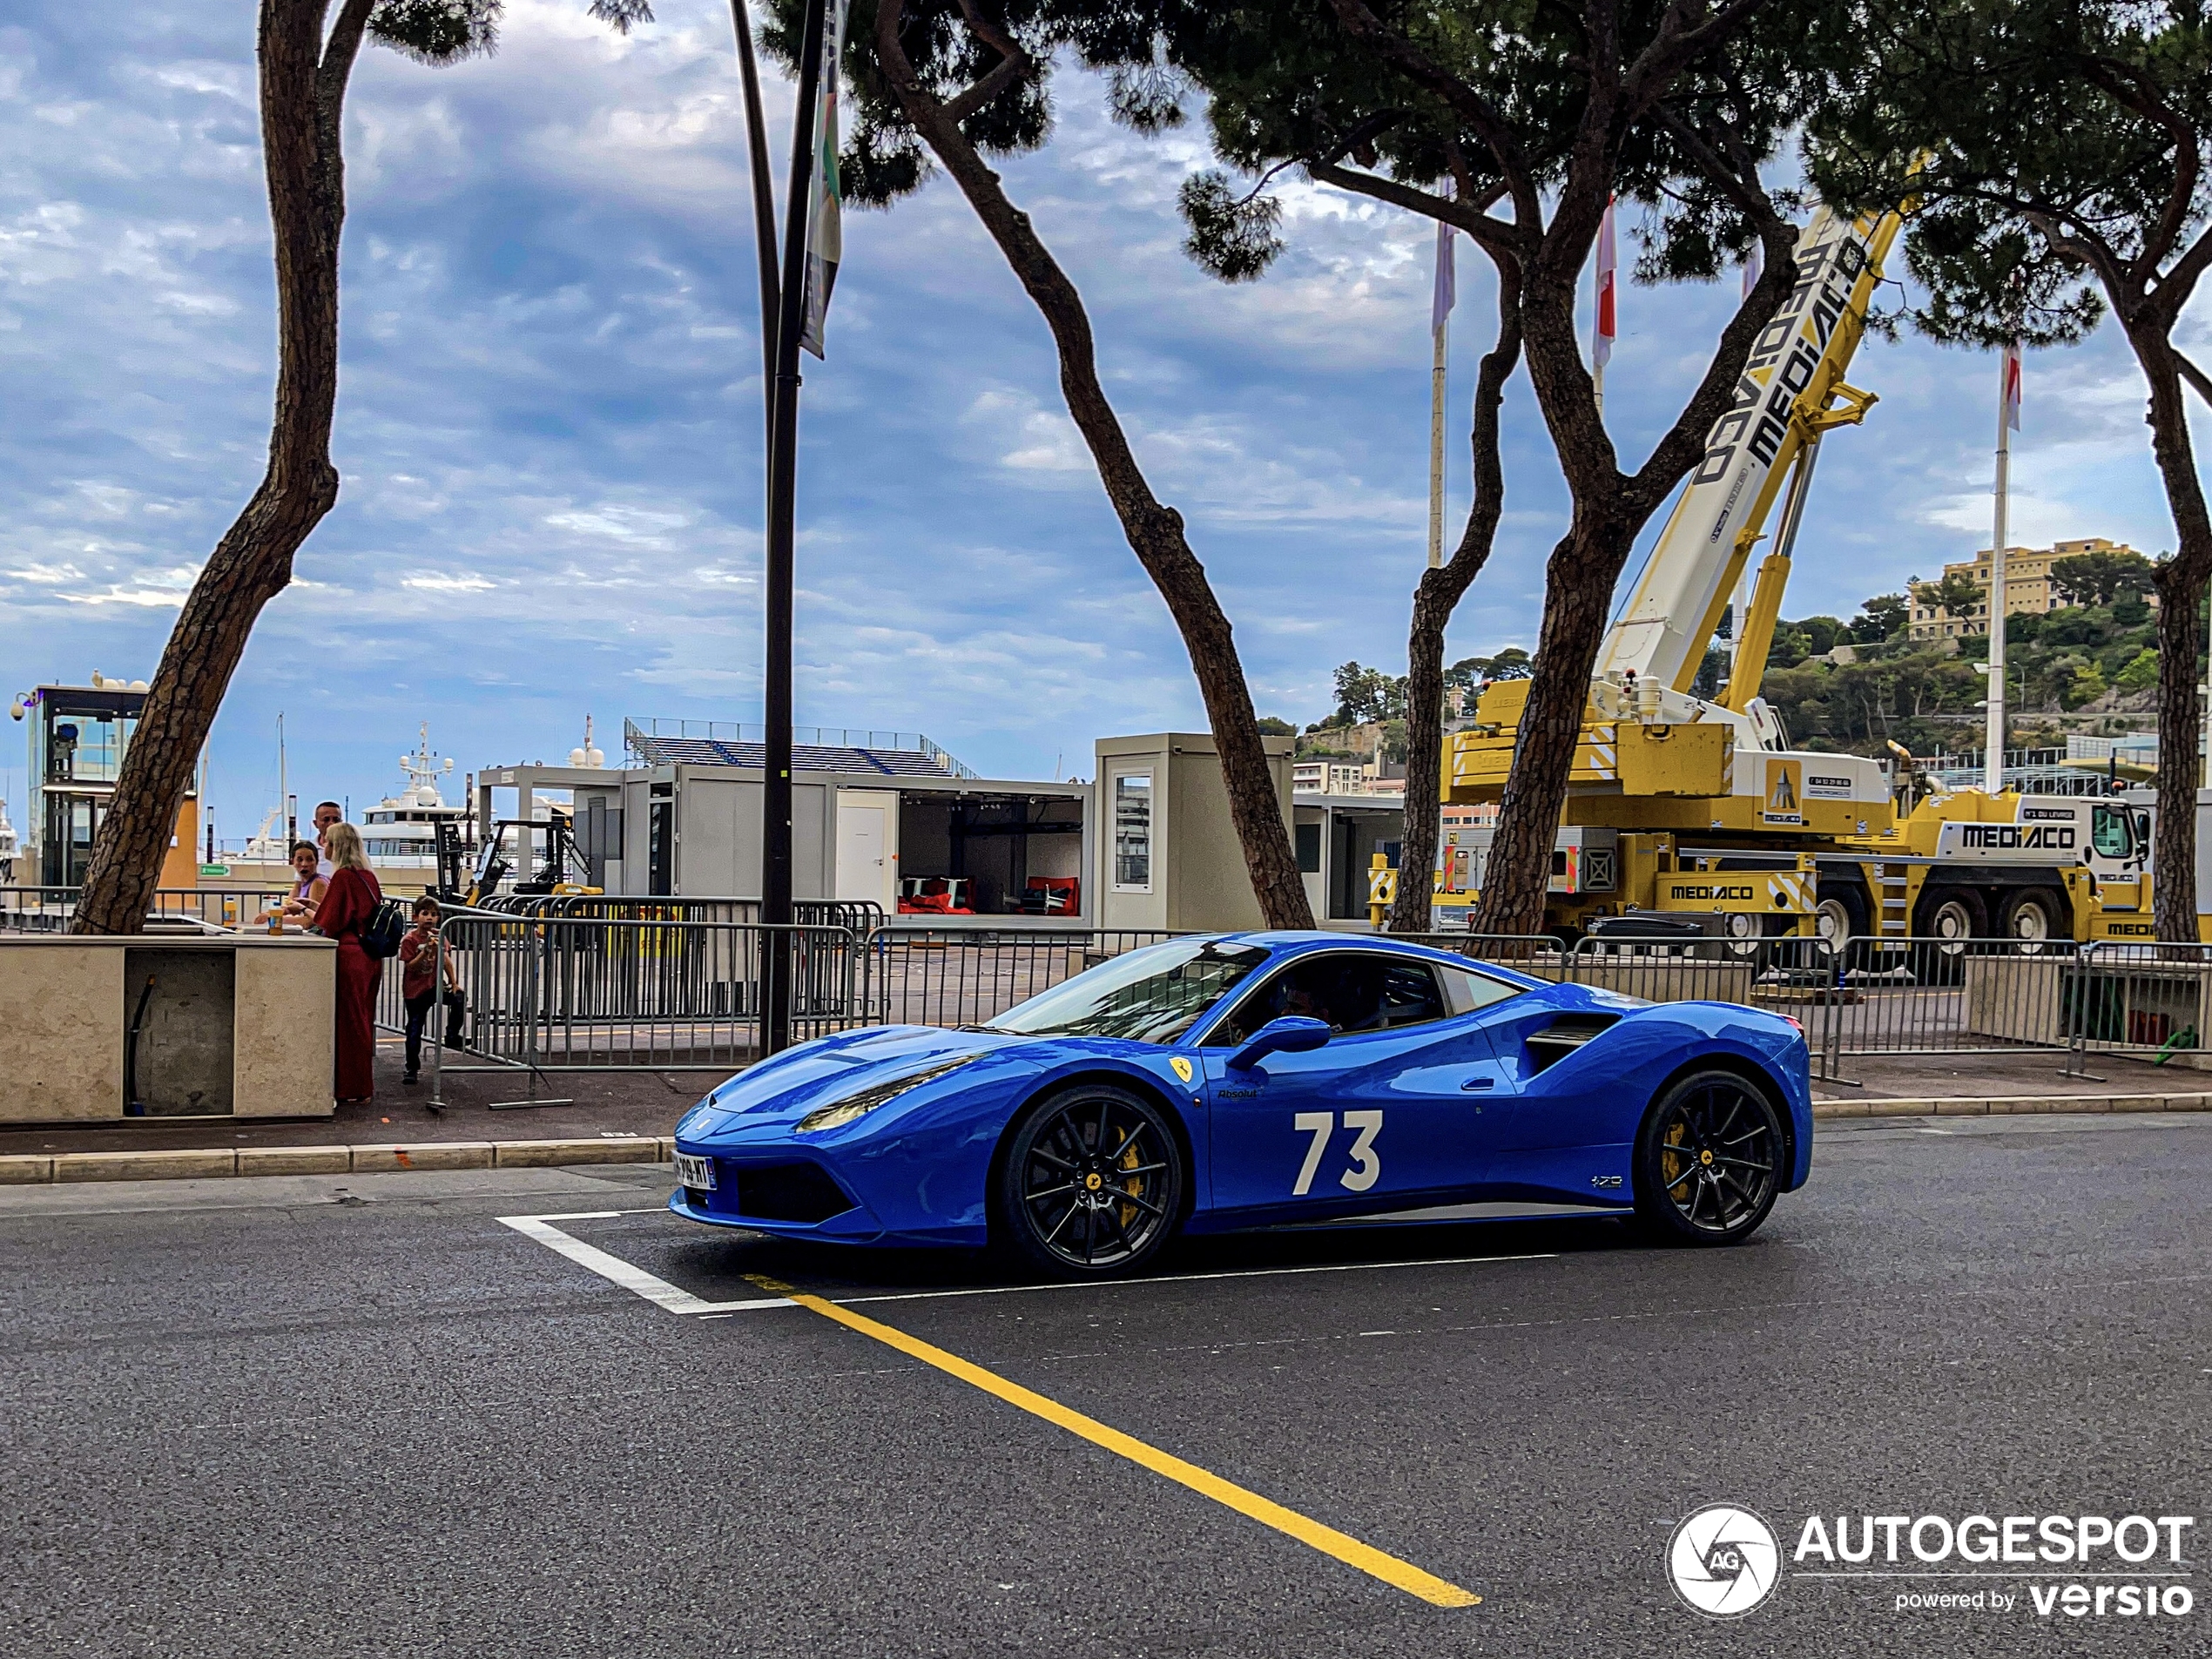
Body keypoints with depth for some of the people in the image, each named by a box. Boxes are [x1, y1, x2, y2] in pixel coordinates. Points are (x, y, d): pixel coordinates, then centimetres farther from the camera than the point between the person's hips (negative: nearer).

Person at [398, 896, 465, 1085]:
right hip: (415, 989, -3)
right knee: (414, 1029, 3)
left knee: (459, 999, -21)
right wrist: (426, 951, -30)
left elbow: (446, 959, -2)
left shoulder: (438, 936, 1)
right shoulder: (409, 940, -13)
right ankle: (412, 1068, 15)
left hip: (434, 985, 3)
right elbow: (410, 966, -19)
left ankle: (452, 1037, -3)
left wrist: (454, 983, -8)